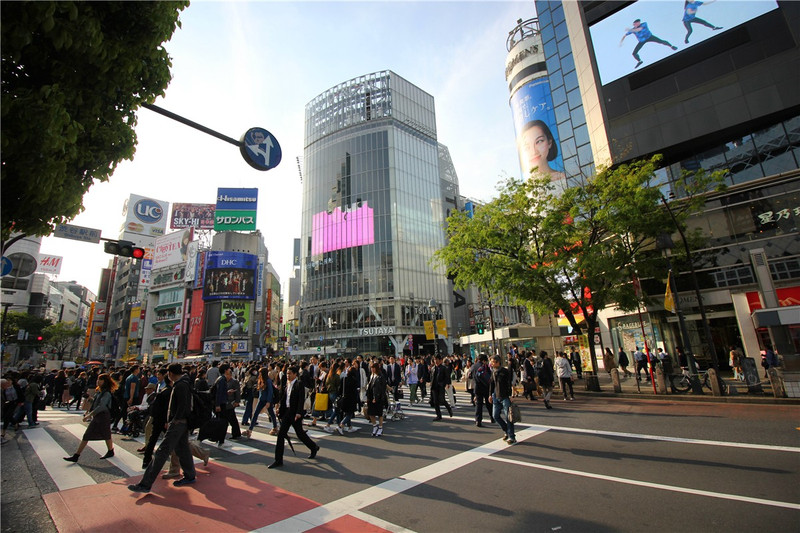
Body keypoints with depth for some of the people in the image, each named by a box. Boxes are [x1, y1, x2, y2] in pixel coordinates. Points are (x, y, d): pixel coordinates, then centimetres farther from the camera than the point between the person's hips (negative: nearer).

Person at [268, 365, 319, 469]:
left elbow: (301, 399, -19)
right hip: (286, 412, 7)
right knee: (281, 434, 2)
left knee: (300, 434, 8)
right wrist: (280, 408, 3)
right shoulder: (286, 385, 8)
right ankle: (278, 460, 11)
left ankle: (314, 447, 33)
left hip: (295, 414, -6)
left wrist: (299, 413, -26)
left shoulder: (299, 385, -14)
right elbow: (283, 397, 14)